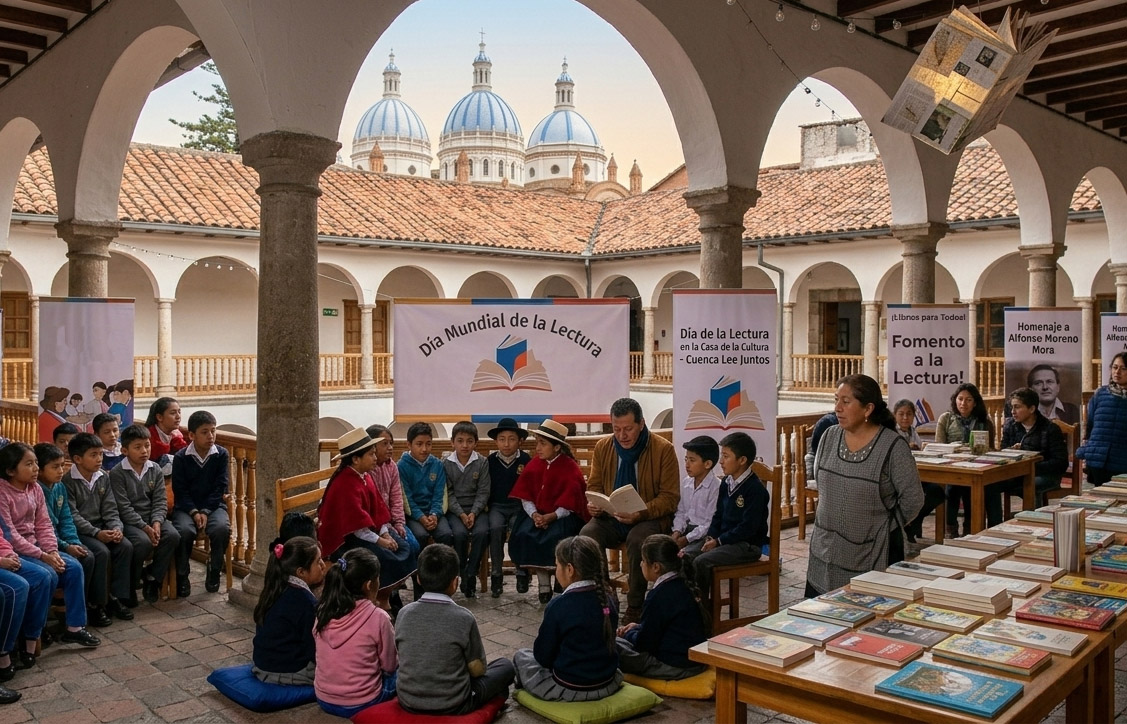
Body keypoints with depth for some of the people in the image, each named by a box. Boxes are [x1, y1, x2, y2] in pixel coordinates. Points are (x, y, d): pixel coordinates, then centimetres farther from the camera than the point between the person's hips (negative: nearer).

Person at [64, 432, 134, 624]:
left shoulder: (103, 477, 8)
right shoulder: (68, 482, -11)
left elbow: (110, 509, 6)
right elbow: (72, 516, -16)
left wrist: (116, 528, -13)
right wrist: (96, 533, -25)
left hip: (101, 527, 6)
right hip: (78, 530, -6)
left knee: (126, 546, -17)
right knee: (101, 552, -29)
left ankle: (117, 598, -7)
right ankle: (95, 605, -15)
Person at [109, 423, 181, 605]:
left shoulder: (155, 470, 6)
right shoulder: (117, 473, -8)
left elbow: (160, 501, 2)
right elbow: (124, 508, -13)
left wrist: (156, 523, -17)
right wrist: (145, 527, -21)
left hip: (153, 518, 5)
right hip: (129, 521, -5)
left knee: (173, 536, -22)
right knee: (143, 542, -32)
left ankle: (152, 577, -4)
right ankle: (130, 584, -8)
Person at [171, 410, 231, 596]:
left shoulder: (221, 455, 0)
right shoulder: (181, 457, -2)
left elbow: (220, 487, -3)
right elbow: (179, 490, -3)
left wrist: (205, 512, -14)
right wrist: (194, 512, -17)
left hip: (213, 505, 1)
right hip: (186, 506, 0)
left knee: (222, 528, -30)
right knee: (184, 530, -31)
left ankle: (214, 571, -4)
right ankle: (181, 576, -8)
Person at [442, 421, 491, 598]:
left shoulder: (482, 463, 2)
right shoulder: (446, 463, 0)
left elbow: (483, 492, -1)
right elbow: (448, 493, -3)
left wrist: (473, 513, -14)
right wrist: (461, 514, -15)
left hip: (475, 508, 1)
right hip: (454, 509, -1)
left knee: (482, 532, -27)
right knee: (460, 533, -29)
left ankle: (470, 574, -13)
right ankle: (461, 572, -7)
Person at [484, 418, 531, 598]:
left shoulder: (526, 460, -1)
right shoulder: (491, 460, 4)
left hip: (519, 506, -1)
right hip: (497, 506, 1)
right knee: (496, 527, -29)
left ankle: (522, 571, -9)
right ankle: (496, 574, -17)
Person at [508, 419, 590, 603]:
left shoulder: (570, 468, -8)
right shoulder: (534, 465, 5)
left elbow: (570, 503, -11)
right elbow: (525, 496, 4)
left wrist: (551, 517, -24)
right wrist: (534, 514, -15)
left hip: (563, 515, -4)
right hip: (538, 513, 4)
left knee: (555, 536, -33)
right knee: (524, 534, -24)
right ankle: (544, 582, -13)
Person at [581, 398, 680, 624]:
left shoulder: (663, 449, -10)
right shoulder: (603, 447, 3)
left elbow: (670, 497, -10)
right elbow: (594, 485, 13)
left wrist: (641, 514, -26)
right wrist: (593, 504, -12)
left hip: (651, 519, -3)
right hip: (611, 517, 4)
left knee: (637, 539, -36)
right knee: (587, 535, -27)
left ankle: (635, 607, -19)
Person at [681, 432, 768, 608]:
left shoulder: (755, 488, -16)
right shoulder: (727, 483, 11)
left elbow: (748, 527, -19)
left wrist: (719, 541, -18)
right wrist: (711, 536, -2)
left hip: (747, 544, -8)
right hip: (722, 539, 8)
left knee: (702, 562, -27)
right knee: (684, 555, -11)